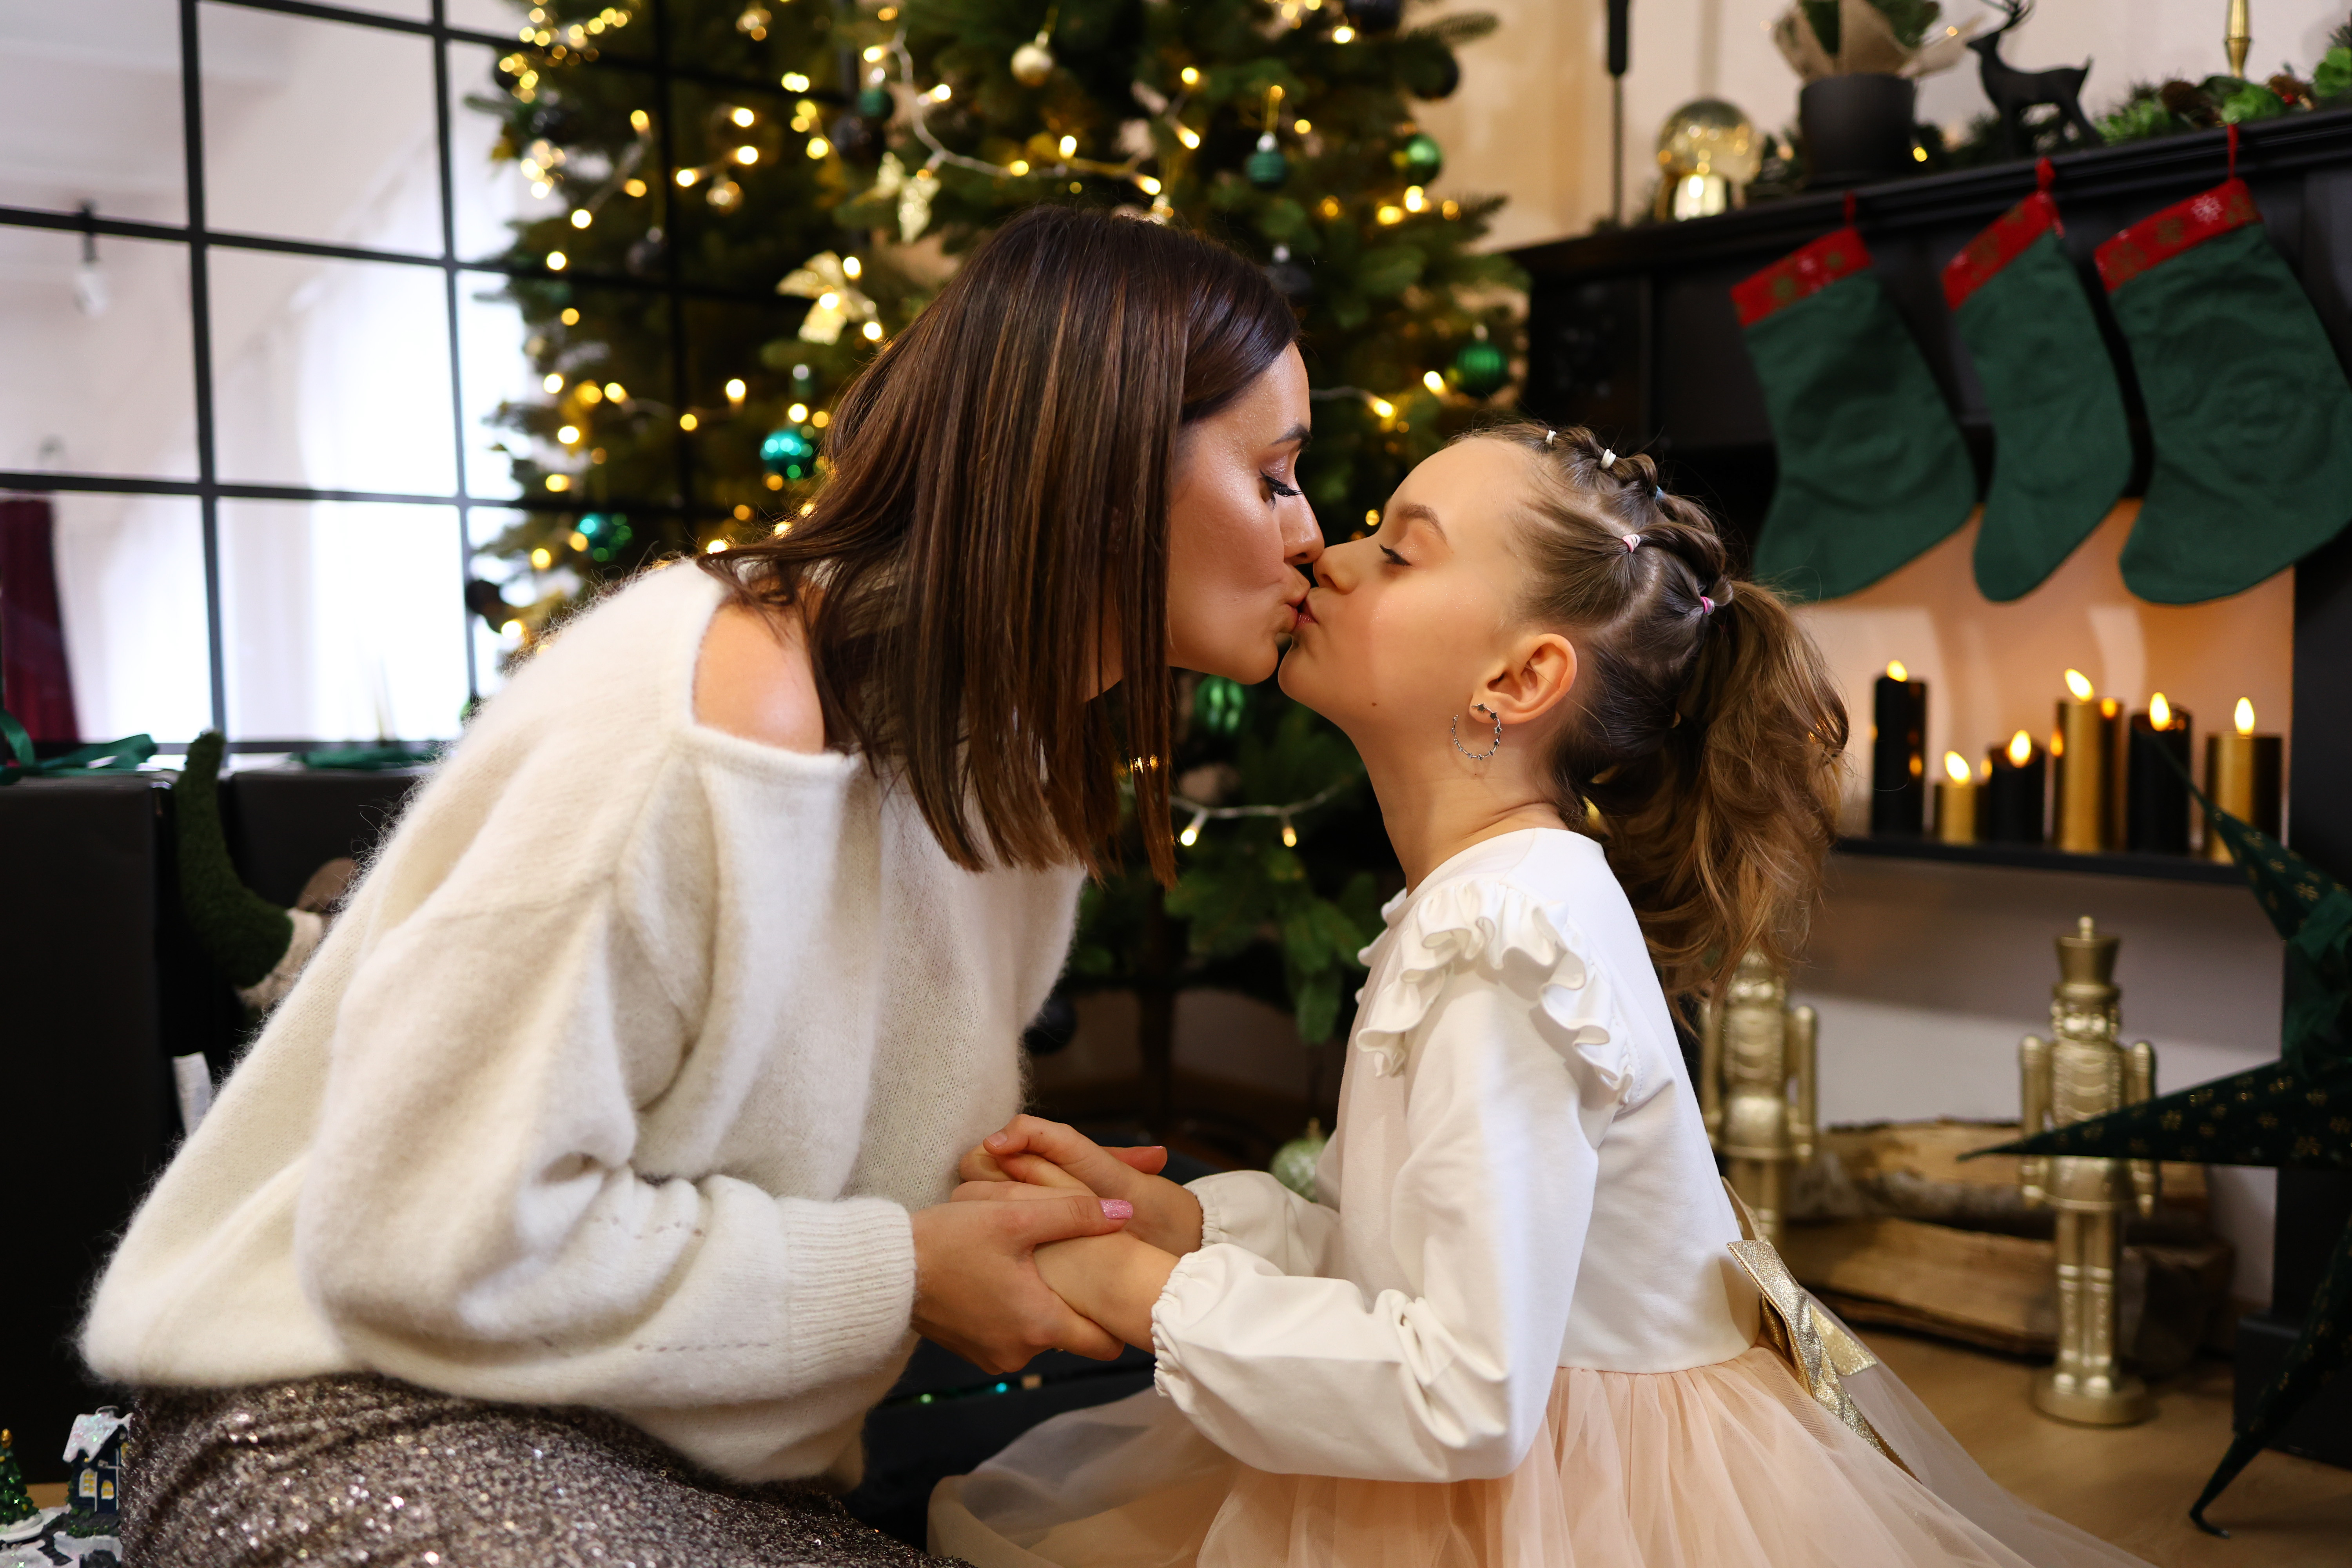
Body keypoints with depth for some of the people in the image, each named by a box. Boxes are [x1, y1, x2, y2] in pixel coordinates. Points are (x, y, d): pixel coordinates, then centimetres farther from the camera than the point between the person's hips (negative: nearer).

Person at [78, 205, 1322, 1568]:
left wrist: (986, 1198, -6)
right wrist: (894, 1275, -19)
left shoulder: (1020, 753, 3)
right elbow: (430, 1239, -24)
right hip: (376, 1423, -6)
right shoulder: (713, 728, -27)